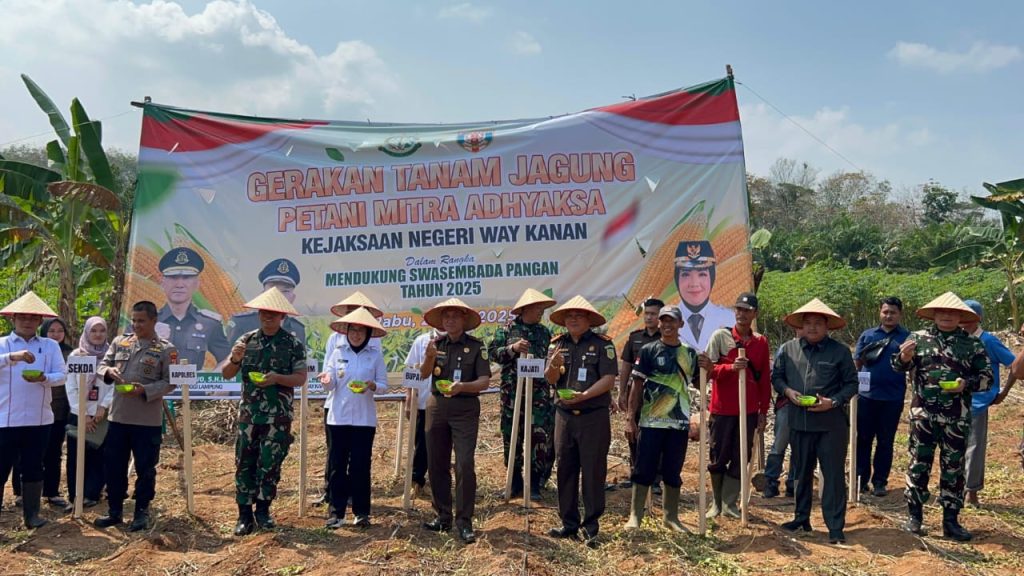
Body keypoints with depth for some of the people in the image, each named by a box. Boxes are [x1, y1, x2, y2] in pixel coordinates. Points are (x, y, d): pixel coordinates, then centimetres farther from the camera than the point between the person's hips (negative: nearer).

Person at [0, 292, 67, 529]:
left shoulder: (51, 346, 7)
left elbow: (62, 375, -1)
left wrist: (43, 378, -20)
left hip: (39, 419, 2)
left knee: (33, 467, 10)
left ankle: (32, 514, 19)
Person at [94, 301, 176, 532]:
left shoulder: (166, 349, -4)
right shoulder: (119, 342, 9)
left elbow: (170, 382, -7)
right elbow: (101, 366, 10)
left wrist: (145, 390, -21)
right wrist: (109, 371, -13)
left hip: (148, 420, -4)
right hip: (118, 416, 4)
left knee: (145, 468, 4)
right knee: (113, 465, 11)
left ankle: (142, 513, 17)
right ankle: (115, 511, 25)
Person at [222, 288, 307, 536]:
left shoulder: (293, 344, -3)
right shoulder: (246, 340, 4)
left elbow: (301, 378, -6)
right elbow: (226, 374, 4)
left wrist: (277, 378, -23)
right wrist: (234, 360, -17)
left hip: (278, 417, -2)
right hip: (249, 414, 2)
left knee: (270, 465, 3)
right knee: (244, 464, 4)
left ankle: (262, 510, 20)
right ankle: (244, 515, 12)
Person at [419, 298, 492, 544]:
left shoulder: (476, 347, -2)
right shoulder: (436, 344, 7)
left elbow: (484, 381, -8)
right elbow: (423, 374, -3)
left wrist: (461, 387, -25)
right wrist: (429, 357, -23)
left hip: (465, 409, -4)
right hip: (437, 406, 4)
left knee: (465, 465, -10)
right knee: (436, 465, 9)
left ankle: (464, 521, -3)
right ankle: (443, 516, 21)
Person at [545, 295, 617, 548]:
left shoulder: (602, 344, -4)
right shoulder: (557, 344, 9)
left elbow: (608, 379, -11)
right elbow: (550, 379, 4)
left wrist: (584, 395, -24)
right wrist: (553, 366, -19)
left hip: (594, 416, -4)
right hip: (564, 414, 5)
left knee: (593, 472, 0)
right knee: (565, 471, 10)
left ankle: (591, 528, 7)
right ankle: (569, 523, 20)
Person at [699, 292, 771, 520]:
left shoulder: (761, 342, 5)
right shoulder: (720, 336, -2)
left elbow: (765, 379, 8)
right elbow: (709, 370, -7)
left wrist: (763, 411, 6)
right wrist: (731, 367, -25)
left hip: (749, 412, 2)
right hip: (722, 410, -2)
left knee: (740, 459, 5)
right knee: (717, 458, 5)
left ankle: (729, 504, 15)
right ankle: (716, 503, 21)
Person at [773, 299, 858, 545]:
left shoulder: (840, 351, -2)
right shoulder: (788, 349, 5)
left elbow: (852, 384, 2)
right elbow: (776, 376, 13)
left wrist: (834, 401, -14)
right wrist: (787, 391, -7)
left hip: (831, 423, -3)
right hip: (799, 421, 3)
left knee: (834, 474, -1)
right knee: (802, 473, 15)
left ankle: (835, 527, 7)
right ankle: (802, 519, 29)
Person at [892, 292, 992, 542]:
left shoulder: (972, 343, 4)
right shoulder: (918, 338, 4)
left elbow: (987, 376, 5)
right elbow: (898, 366, 1)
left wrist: (966, 384, -14)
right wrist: (904, 358, -23)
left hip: (957, 418, 1)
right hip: (923, 414, 0)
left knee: (953, 468, 8)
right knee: (919, 463, 4)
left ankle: (951, 520, 17)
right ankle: (914, 515, 15)